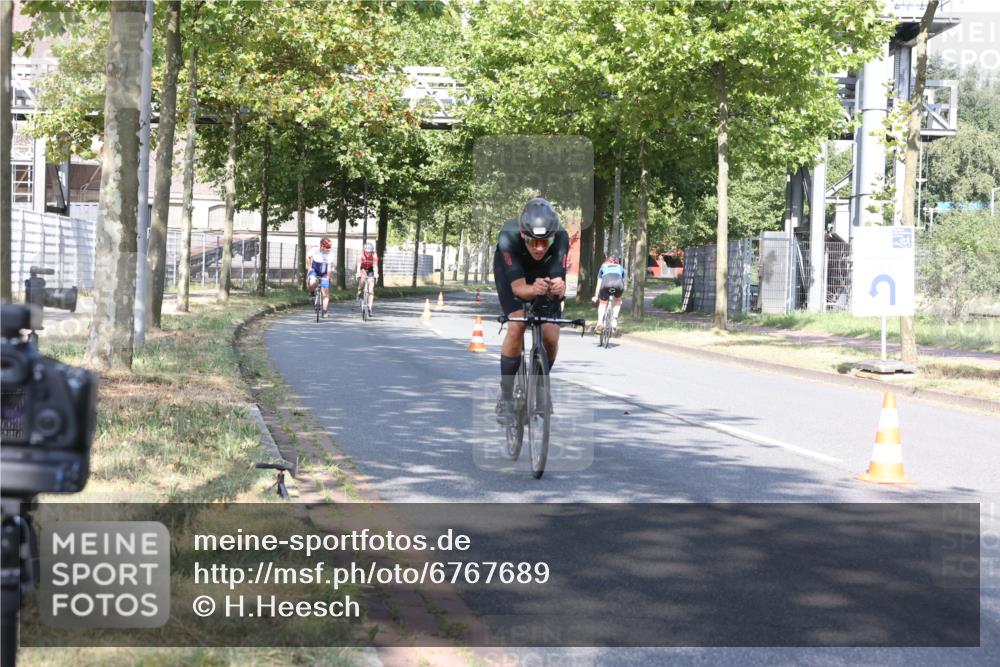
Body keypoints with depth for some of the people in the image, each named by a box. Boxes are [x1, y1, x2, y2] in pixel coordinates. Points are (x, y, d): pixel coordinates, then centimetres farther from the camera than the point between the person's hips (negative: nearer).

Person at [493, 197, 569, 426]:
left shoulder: (560, 239, -36)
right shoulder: (508, 237, -40)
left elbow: (558, 287, -37)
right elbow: (518, 287, -40)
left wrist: (558, 289, -61)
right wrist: (533, 290, -62)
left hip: (545, 274, 2)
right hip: (511, 272, -2)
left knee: (551, 338, -11)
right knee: (517, 326, -25)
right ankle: (505, 397, -10)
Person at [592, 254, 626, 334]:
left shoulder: (603, 267, 35)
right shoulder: (620, 268, 37)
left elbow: (599, 284, 35)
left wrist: (595, 297, 45)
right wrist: (620, 298, 50)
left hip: (606, 284, -1)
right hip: (618, 283, 1)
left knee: (603, 303, 22)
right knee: (617, 301, 31)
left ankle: (600, 322, 5)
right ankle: (614, 319, 15)